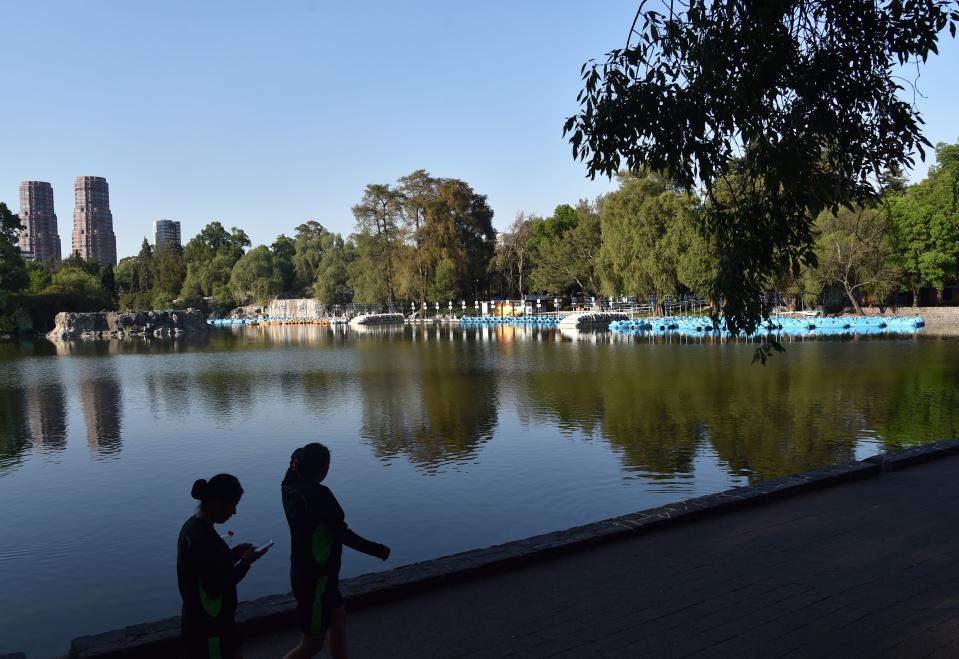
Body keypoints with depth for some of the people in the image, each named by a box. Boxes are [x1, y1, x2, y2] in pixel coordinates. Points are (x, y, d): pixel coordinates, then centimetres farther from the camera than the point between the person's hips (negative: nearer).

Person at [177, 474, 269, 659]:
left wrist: (236, 552, 1)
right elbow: (215, 587, -25)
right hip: (208, 630, -9)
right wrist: (246, 561, -15)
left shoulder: (195, 526, 4)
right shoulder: (201, 536, -27)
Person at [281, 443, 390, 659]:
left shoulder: (290, 487, -4)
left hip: (305, 572, 9)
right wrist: (378, 550, -13)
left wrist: (300, 456, 6)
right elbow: (342, 534, -22)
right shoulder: (319, 494, -25)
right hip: (316, 577, -9)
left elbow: (294, 471, 22)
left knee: (338, 619, 24)